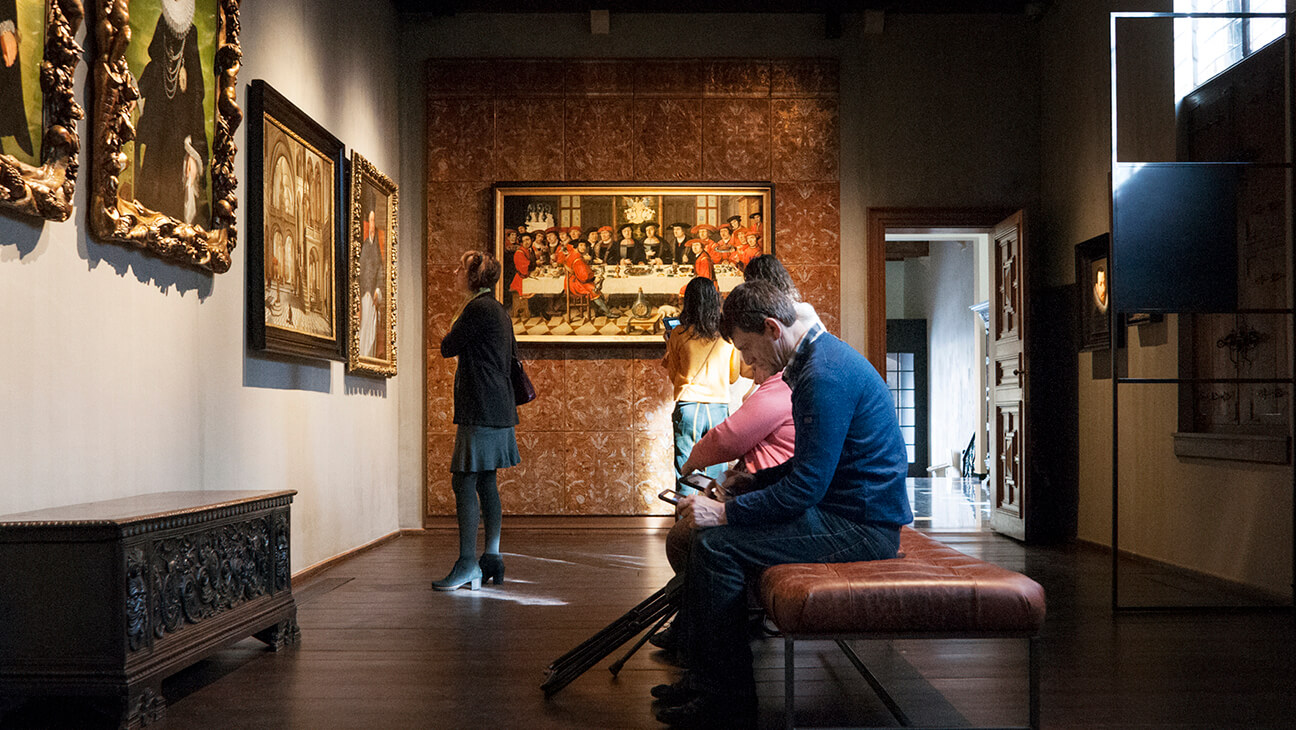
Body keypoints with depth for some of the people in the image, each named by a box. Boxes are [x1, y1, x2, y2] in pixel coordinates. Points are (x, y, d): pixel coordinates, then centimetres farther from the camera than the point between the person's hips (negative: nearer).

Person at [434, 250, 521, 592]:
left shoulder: (478, 308, -13)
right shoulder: (498, 311, 17)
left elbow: (447, 347, -8)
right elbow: (511, 355, 25)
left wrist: (453, 332, 10)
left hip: (481, 410, -10)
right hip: (498, 408, 10)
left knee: (464, 483, -9)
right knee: (486, 482, 13)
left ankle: (467, 564, -8)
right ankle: (492, 557, 17)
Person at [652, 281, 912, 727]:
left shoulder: (826, 375, -21)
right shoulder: (817, 359, 13)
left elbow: (806, 485, -25)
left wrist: (726, 511, -19)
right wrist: (755, 481, 11)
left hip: (861, 527, -11)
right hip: (844, 510, 11)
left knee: (716, 544, -19)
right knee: (701, 530, 10)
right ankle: (703, 675, 16)